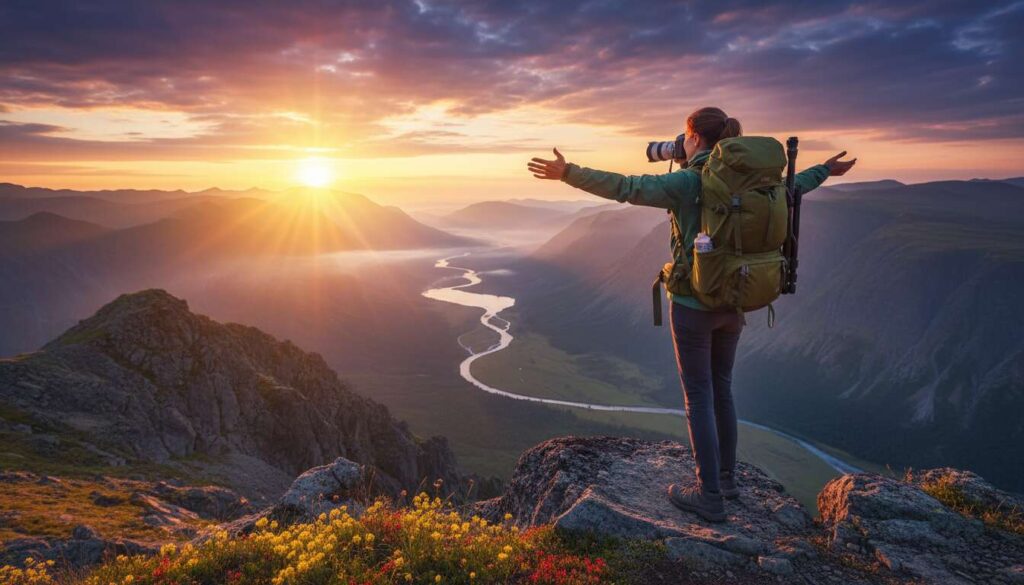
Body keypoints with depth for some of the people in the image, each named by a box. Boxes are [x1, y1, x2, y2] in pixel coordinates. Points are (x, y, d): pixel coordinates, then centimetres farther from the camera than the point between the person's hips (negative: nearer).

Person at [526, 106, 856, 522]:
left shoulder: (687, 182, -15)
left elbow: (624, 187, -25)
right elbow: (790, 187, 22)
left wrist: (569, 173, -25)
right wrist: (826, 171, 40)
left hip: (694, 304, -6)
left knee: (698, 396, 2)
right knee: (721, 388, 18)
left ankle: (710, 496, 10)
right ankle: (725, 478, 31)